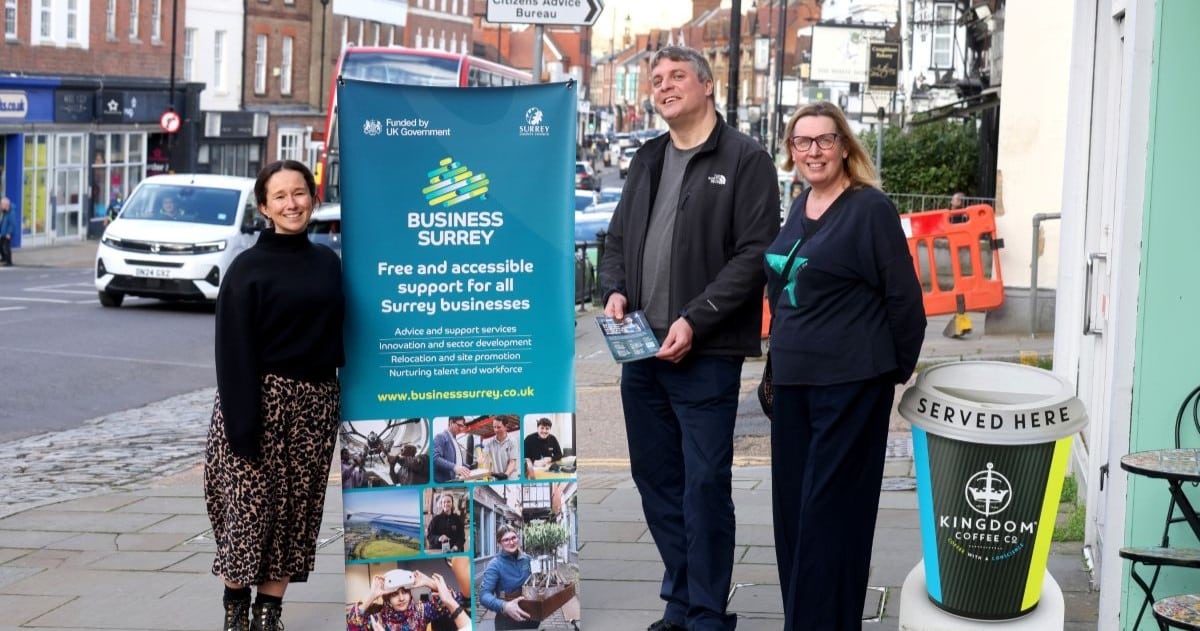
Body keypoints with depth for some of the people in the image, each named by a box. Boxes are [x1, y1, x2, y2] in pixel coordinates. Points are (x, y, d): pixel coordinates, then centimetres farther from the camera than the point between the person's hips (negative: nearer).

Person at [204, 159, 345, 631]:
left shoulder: (328, 263, 9)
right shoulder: (248, 269, -6)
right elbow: (235, 353, -11)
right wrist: (242, 424, -18)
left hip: (314, 406, 5)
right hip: (262, 401, -4)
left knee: (296, 510, 7)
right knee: (249, 506, -1)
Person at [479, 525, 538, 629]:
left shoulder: (526, 559, -1)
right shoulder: (495, 564, -17)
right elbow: (484, 595, -26)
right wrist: (504, 606, -42)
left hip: (531, 617, 5)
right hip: (507, 621, -5)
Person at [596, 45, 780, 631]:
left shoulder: (745, 158, -3)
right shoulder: (647, 159, 17)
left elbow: (754, 253, -11)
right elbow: (618, 239, 21)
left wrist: (695, 321, -17)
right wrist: (614, 290, 0)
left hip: (705, 355, -7)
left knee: (705, 485, -4)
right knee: (656, 480, 12)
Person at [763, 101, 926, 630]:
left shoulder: (870, 209, -10)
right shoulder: (799, 208, 12)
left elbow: (904, 298, -8)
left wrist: (898, 372, -2)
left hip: (850, 383, -7)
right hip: (793, 379, 8)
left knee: (831, 507, -5)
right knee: (791, 504, 11)